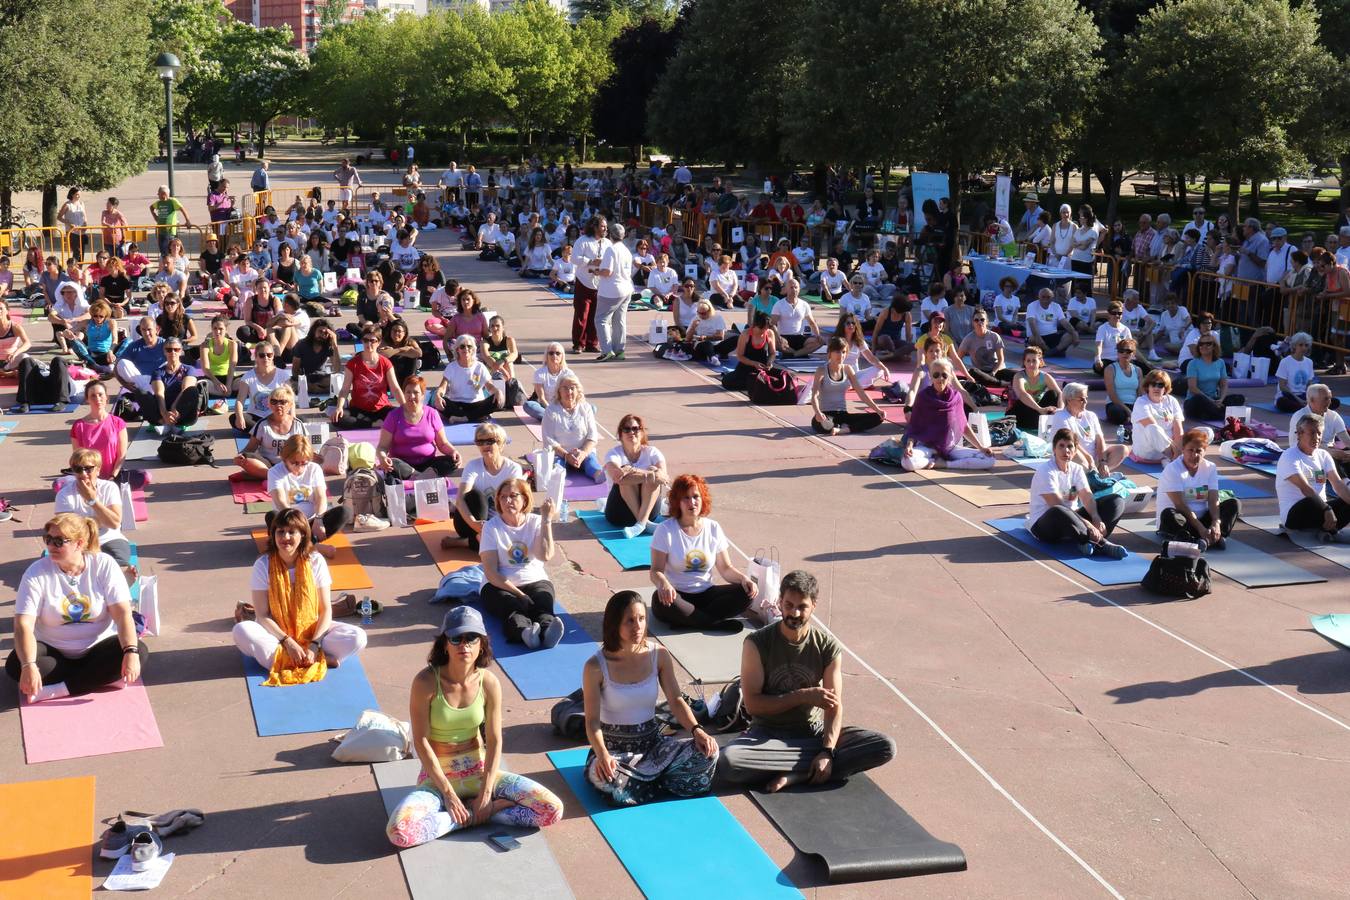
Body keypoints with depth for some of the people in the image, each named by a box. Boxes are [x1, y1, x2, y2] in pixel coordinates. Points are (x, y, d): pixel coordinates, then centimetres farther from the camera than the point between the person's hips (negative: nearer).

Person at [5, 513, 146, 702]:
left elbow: (123, 613, -15)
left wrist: (131, 652, -33)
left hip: (97, 649, 0)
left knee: (140, 652, -28)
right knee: (15, 664, -29)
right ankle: (97, 677, -21)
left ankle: (55, 690, -26)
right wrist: (29, 665, -38)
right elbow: (24, 625, -19)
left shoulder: (104, 565, -9)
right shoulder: (37, 572, -10)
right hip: (54, 652, 0)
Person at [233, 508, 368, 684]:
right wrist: (288, 642, -24)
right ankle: (324, 658, -31)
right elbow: (262, 615, -11)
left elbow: (326, 610, -7)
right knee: (242, 631, -33)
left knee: (358, 638, -24)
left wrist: (314, 645, -21)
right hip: (277, 633, 0)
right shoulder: (263, 565, -8)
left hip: (312, 631, 0)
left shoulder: (315, 562, -6)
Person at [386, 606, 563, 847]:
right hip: (438, 774, -2)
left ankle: (469, 811, -3)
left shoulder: (489, 683, -10)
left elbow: (494, 741, -6)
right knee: (399, 832, -33)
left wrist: (486, 794, -12)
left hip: (480, 770, 3)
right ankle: (474, 816, -10)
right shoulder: (426, 682, -19)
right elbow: (421, 740, -15)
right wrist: (448, 793, -15)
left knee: (553, 810, -14)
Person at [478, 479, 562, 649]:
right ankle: (525, 631, -68)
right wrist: (519, 594, -20)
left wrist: (547, 520, -15)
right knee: (513, 606, -35)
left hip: (535, 581, 2)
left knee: (543, 605, -32)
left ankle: (547, 629, -66)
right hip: (500, 585, -2)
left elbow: (545, 555, -15)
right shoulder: (491, 526, -1)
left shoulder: (536, 522, 3)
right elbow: (491, 572, -9)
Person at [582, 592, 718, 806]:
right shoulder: (596, 667, -13)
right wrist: (602, 755, -32)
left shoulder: (659, 655, -3)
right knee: (604, 778, -39)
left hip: (653, 742, 3)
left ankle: (637, 781, -9)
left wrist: (697, 730, -19)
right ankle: (661, 781, -12)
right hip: (614, 747, -3)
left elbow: (676, 700, 0)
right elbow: (593, 720, -14)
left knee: (708, 752, -22)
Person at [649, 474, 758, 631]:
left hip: (706, 594, 4)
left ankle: (686, 621, -22)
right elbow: (656, 571, -11)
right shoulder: (665, 530, -5)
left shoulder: (713, 528, 5)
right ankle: (717, 623, -22)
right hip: (677, 594, -3)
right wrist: (663, 584, -35)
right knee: (661, 600, -38)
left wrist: (744, 578, -14)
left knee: (746, 594, -19)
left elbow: (725, 568, 8)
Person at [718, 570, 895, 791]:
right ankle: (807, 769, -22)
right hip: (768, 735, -2)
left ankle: (794, 775, -23)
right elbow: (752, 704, -13)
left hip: (814, 731, 3)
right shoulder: (757, 643, -11)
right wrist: (802, 696, -21)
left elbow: (834, 705, -8)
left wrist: (828, 752, -24)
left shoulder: (828, 646, -6)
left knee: (886, 747, -20)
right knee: (726, 763, -35)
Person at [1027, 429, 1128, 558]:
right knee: (1059, 513, -44)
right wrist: (1087, 524, -32)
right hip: (1043, 525, -7)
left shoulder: (1077, 469, 6)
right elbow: (1058, 507, -25)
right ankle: (1101, 544, -32)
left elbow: (1087, 498, -6)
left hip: (1071, 520, 8)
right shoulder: (1045, 471, -15)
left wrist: (1097, 519, -27)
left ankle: (1088, 541, -30)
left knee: (1116, 501, -5)